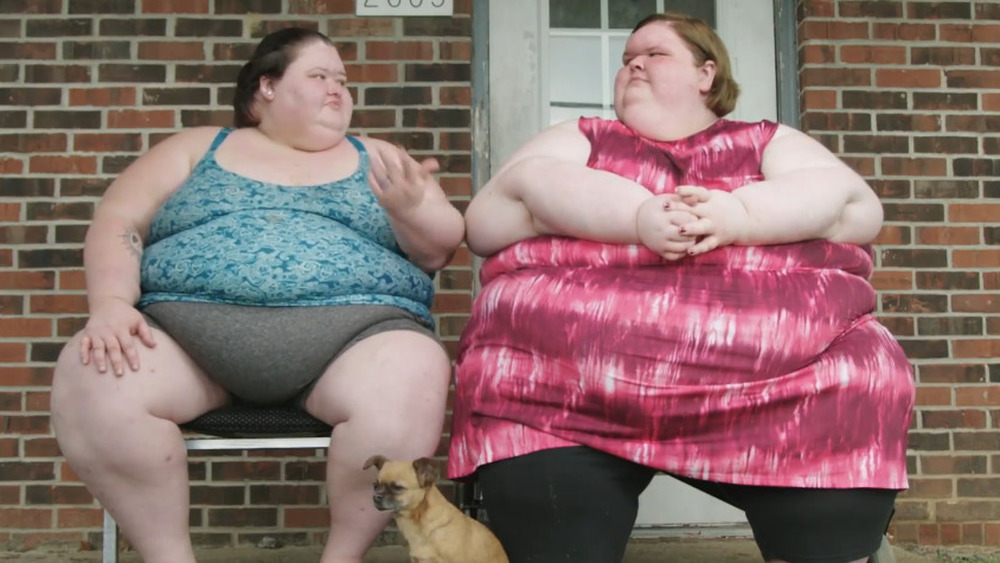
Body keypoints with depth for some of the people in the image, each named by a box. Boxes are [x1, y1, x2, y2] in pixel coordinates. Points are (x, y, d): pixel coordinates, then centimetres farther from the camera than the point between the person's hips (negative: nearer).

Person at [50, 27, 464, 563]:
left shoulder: (377, 158, 19)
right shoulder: (198, 147, 18)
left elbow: (439, 248, 10)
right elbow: (117, 223, 9)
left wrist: (411, 209, -13)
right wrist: (111, 304, -11)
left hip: (355, 333, 0)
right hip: (190, 330, 1)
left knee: (412, 381, -33)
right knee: (89, 379, -27)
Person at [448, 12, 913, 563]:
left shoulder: (769, 143, 24)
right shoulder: (574, 141, 22)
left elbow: (854, 205, 7)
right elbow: (490, 216, 3)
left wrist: (740, 216, -12)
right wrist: (639, 217, -12)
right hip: (575, 366, 0)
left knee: (859, 380, -21)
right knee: (517, 377, -26)